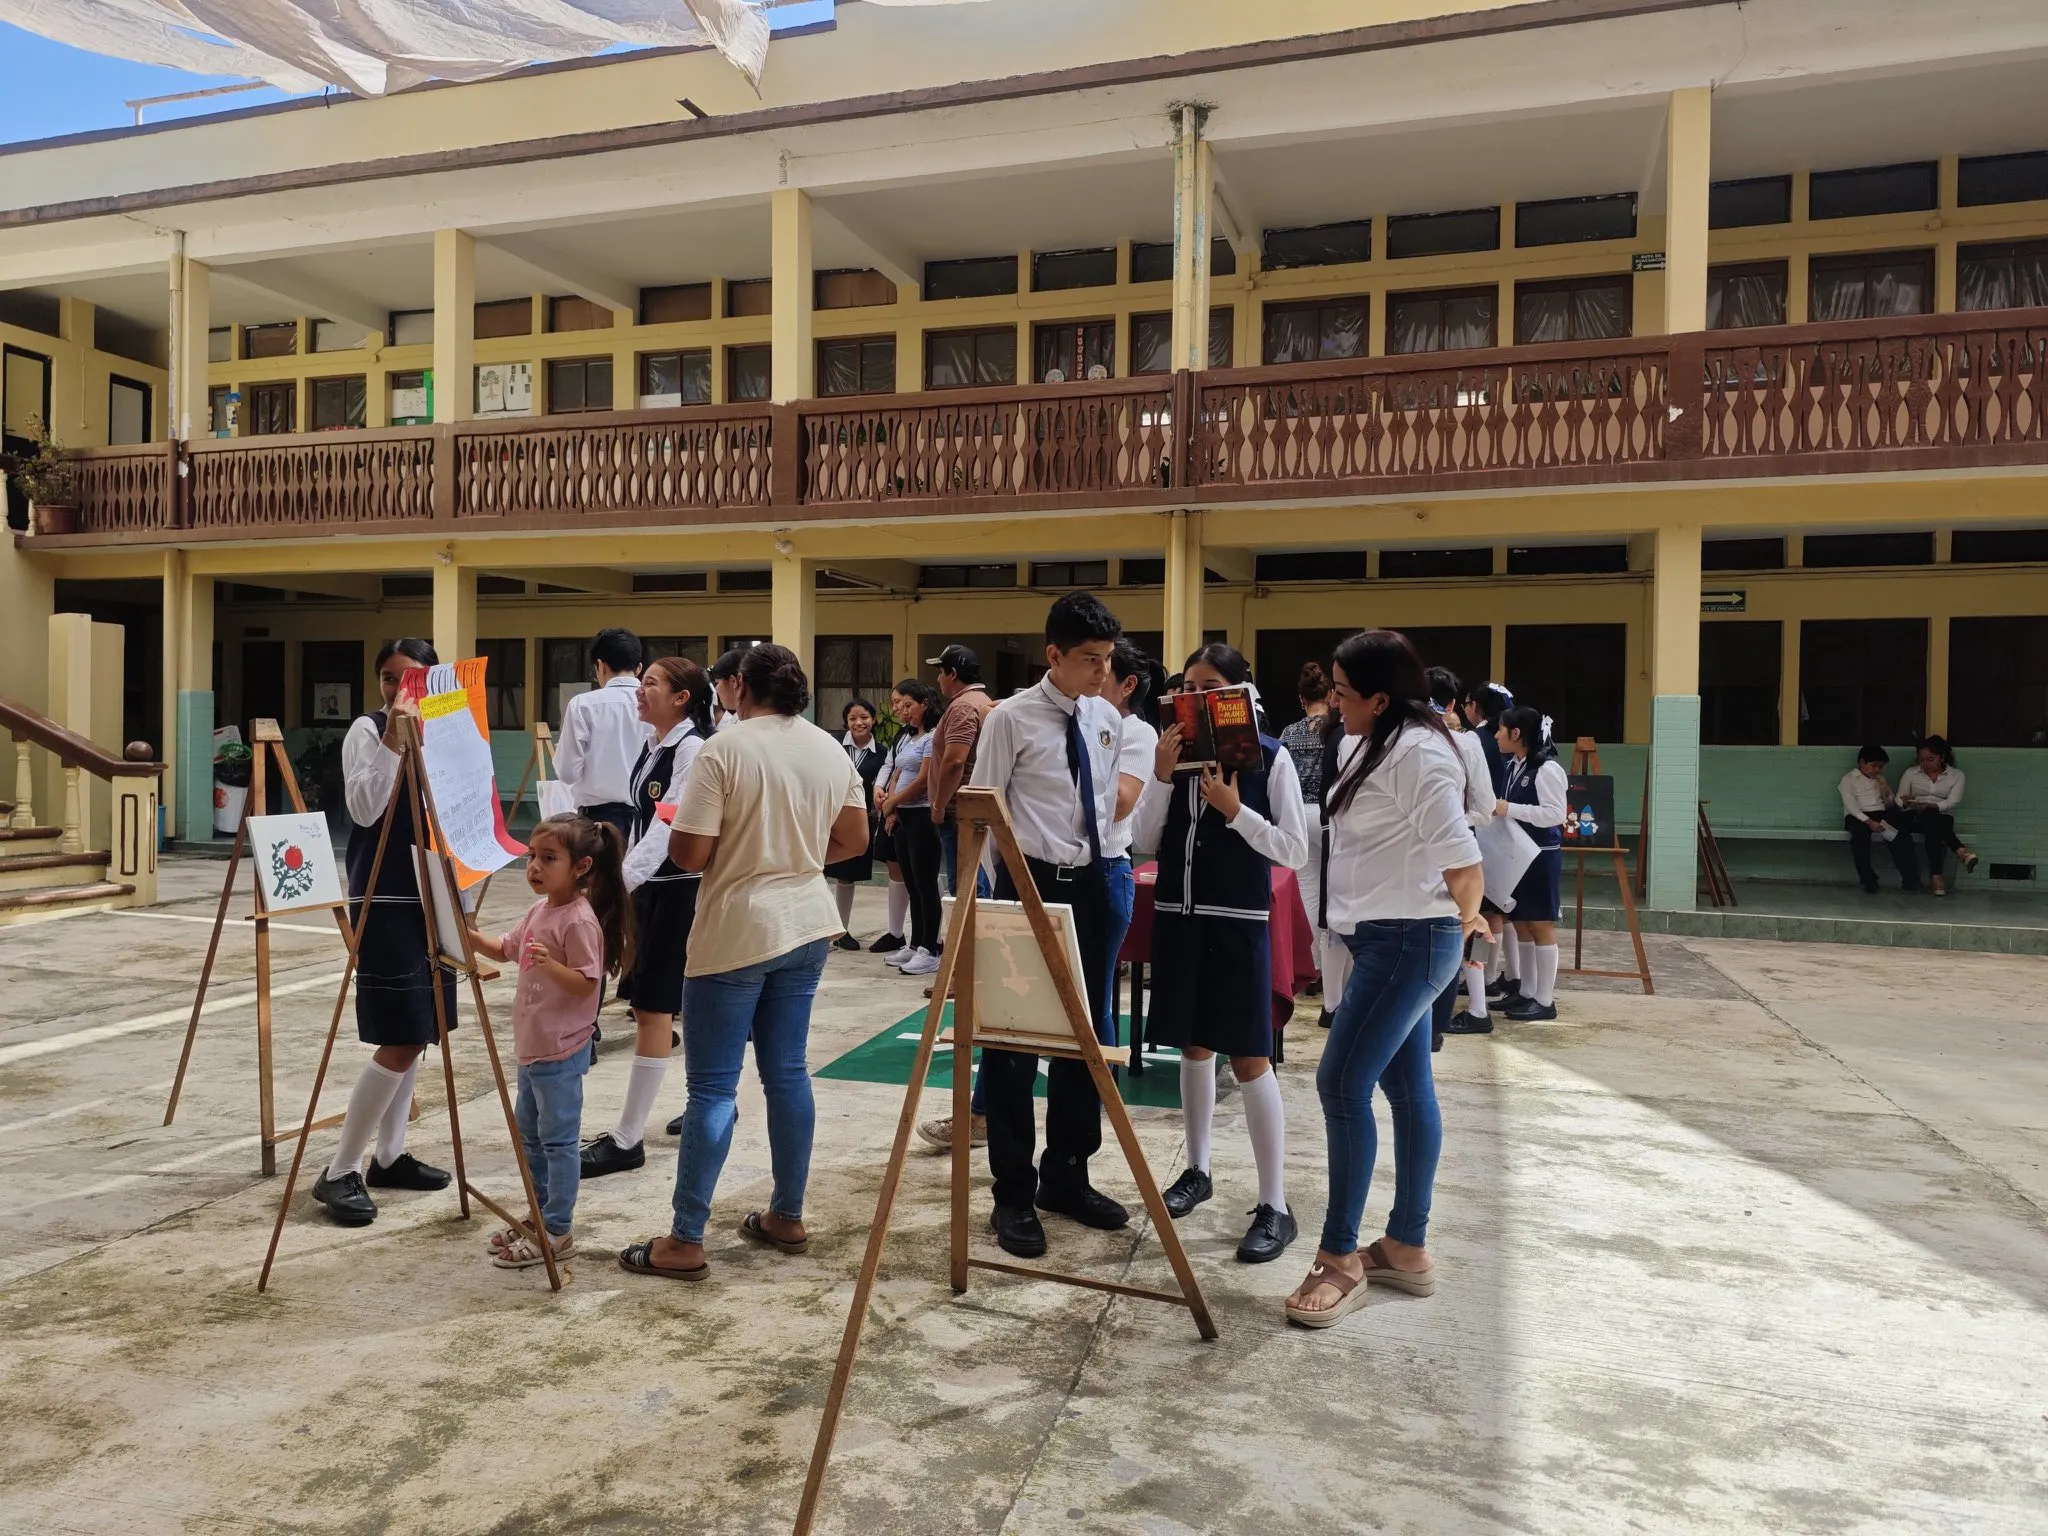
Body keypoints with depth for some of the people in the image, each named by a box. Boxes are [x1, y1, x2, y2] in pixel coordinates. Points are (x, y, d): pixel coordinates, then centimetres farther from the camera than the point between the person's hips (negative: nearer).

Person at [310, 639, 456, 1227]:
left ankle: (389, 1156, 22)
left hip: (430, 896, 7)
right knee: (399, 1040, -10)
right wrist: (393, 739, -23)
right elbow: (364, 808, -20)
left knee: (417, 1034, 10)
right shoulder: (367, 729, -6)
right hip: (384, 900, -7)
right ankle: (339, 1171, 1)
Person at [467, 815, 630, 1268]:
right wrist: (470, 936, 3)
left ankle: (557, 1232, 8)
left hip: (561, 1051, -10)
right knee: (529, 1134, 20)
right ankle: (539, 1216, 33)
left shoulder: (579, 920, -20)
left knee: (558, 1139, -1)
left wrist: (550, 963, -38)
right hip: (531, 1046, 10)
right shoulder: (538, 912, 8)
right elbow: (503, 948, 19)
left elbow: (586, 983, -22)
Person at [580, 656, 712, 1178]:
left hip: (681, 890, -9)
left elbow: (669, 826, -25)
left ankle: (628, 1138, 0)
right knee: (686, 1001, 16)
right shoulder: (653, 746, 11)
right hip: (653, 886, 9)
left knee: (653, 1006, -6)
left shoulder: (693, 748, -16)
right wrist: (623, 880, 17)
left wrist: (622, 880, -33)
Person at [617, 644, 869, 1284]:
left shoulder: (725, 749, -14)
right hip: (806, 926, 6)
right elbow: (853, 838, 11)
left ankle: (685, 1242, 6)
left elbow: (687, 854, -16)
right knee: (787, 1072, 14)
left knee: (713, 1086, -1)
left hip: (737, 932, -6)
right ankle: (787, 1217, 23)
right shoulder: (831, 750, 4)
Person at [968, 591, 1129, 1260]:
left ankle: (1067, 1177, 29)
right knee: (1013, 1039, 1)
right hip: (1028, 883, -6)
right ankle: (1014, 1194, 16)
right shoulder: (1012, 717, -9)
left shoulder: (1107, 718, 7)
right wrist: (1011, 887, -8)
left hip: (1089, 884, 6)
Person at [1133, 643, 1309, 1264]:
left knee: (1248, 1057, -3)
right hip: (1177, 914, 5)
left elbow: (1295, 851, -7)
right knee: (1193, 1048, 15)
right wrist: (1162, 776, -9)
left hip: (1238, 920, -5)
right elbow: (1147, 840, 4)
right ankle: (1197, 1169, 32)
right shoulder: (1175, 751, 5)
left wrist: (1235, 811, -18)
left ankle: (1275, 1205, 5)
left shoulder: (1270, 757, -7)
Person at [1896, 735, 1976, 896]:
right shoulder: (1910, 773, 11)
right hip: (1914, 817, 0)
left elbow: (1952, 801, -7)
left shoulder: (1956, 775, 8)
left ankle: (1936, 876, -45)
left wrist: (1932, 806, -27)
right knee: (1930, 818, -39)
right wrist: (1906, 803, -20)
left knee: (1932, 828, -40)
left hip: (1942, 817, 0)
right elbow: (1899, 801, 7)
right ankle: (1960, 851, -48)